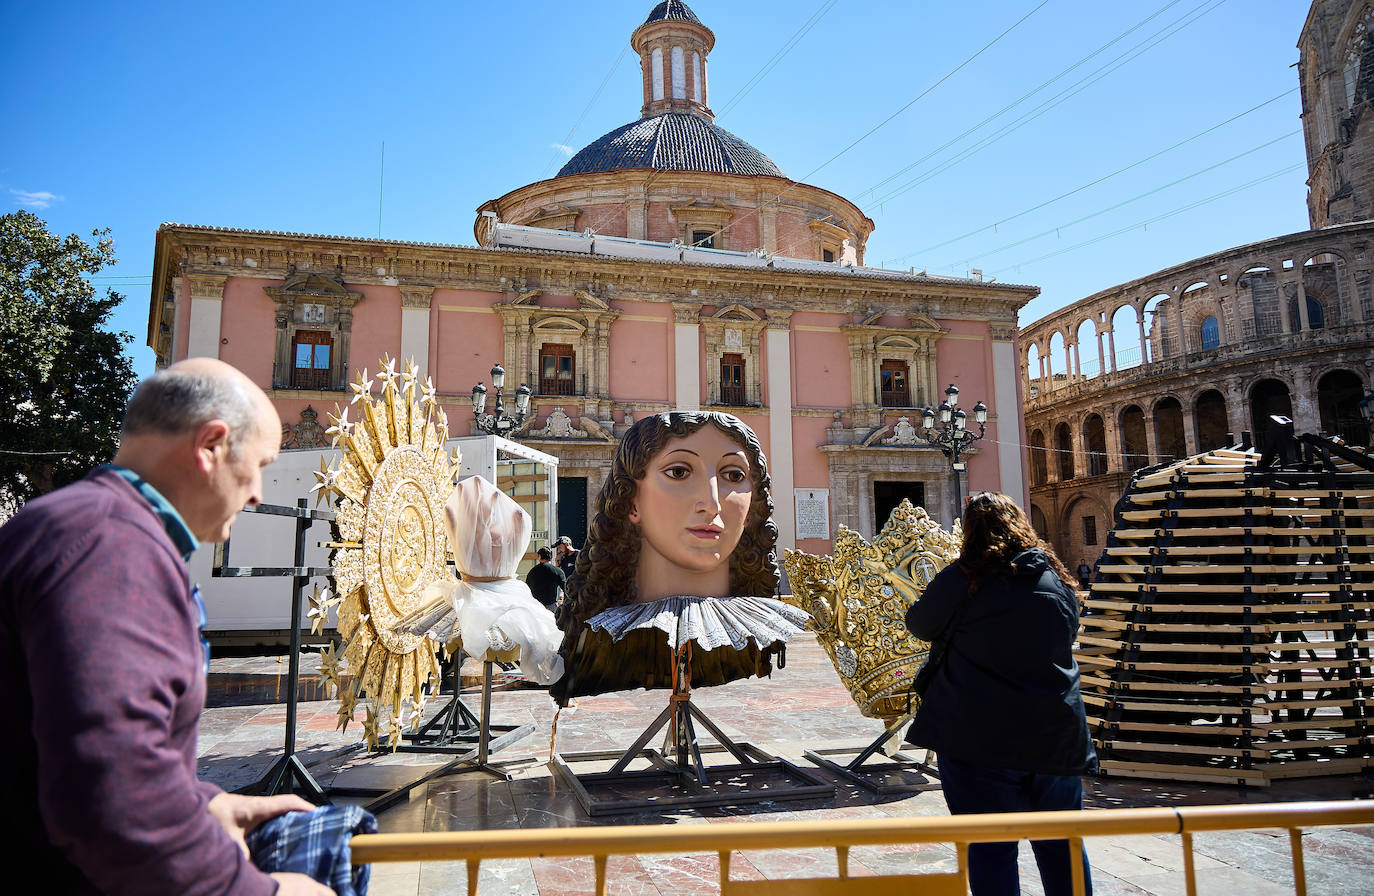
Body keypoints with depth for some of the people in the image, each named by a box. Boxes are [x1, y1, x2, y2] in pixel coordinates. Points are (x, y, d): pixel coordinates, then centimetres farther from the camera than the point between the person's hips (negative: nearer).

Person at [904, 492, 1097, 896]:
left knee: (991, 848, 5)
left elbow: (920, 625, 3)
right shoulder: (1057, 578, 4)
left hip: (980, 739, -4)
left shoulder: (962, 579, -11)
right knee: (1061, 845, 17)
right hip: (1056, 737, 5)